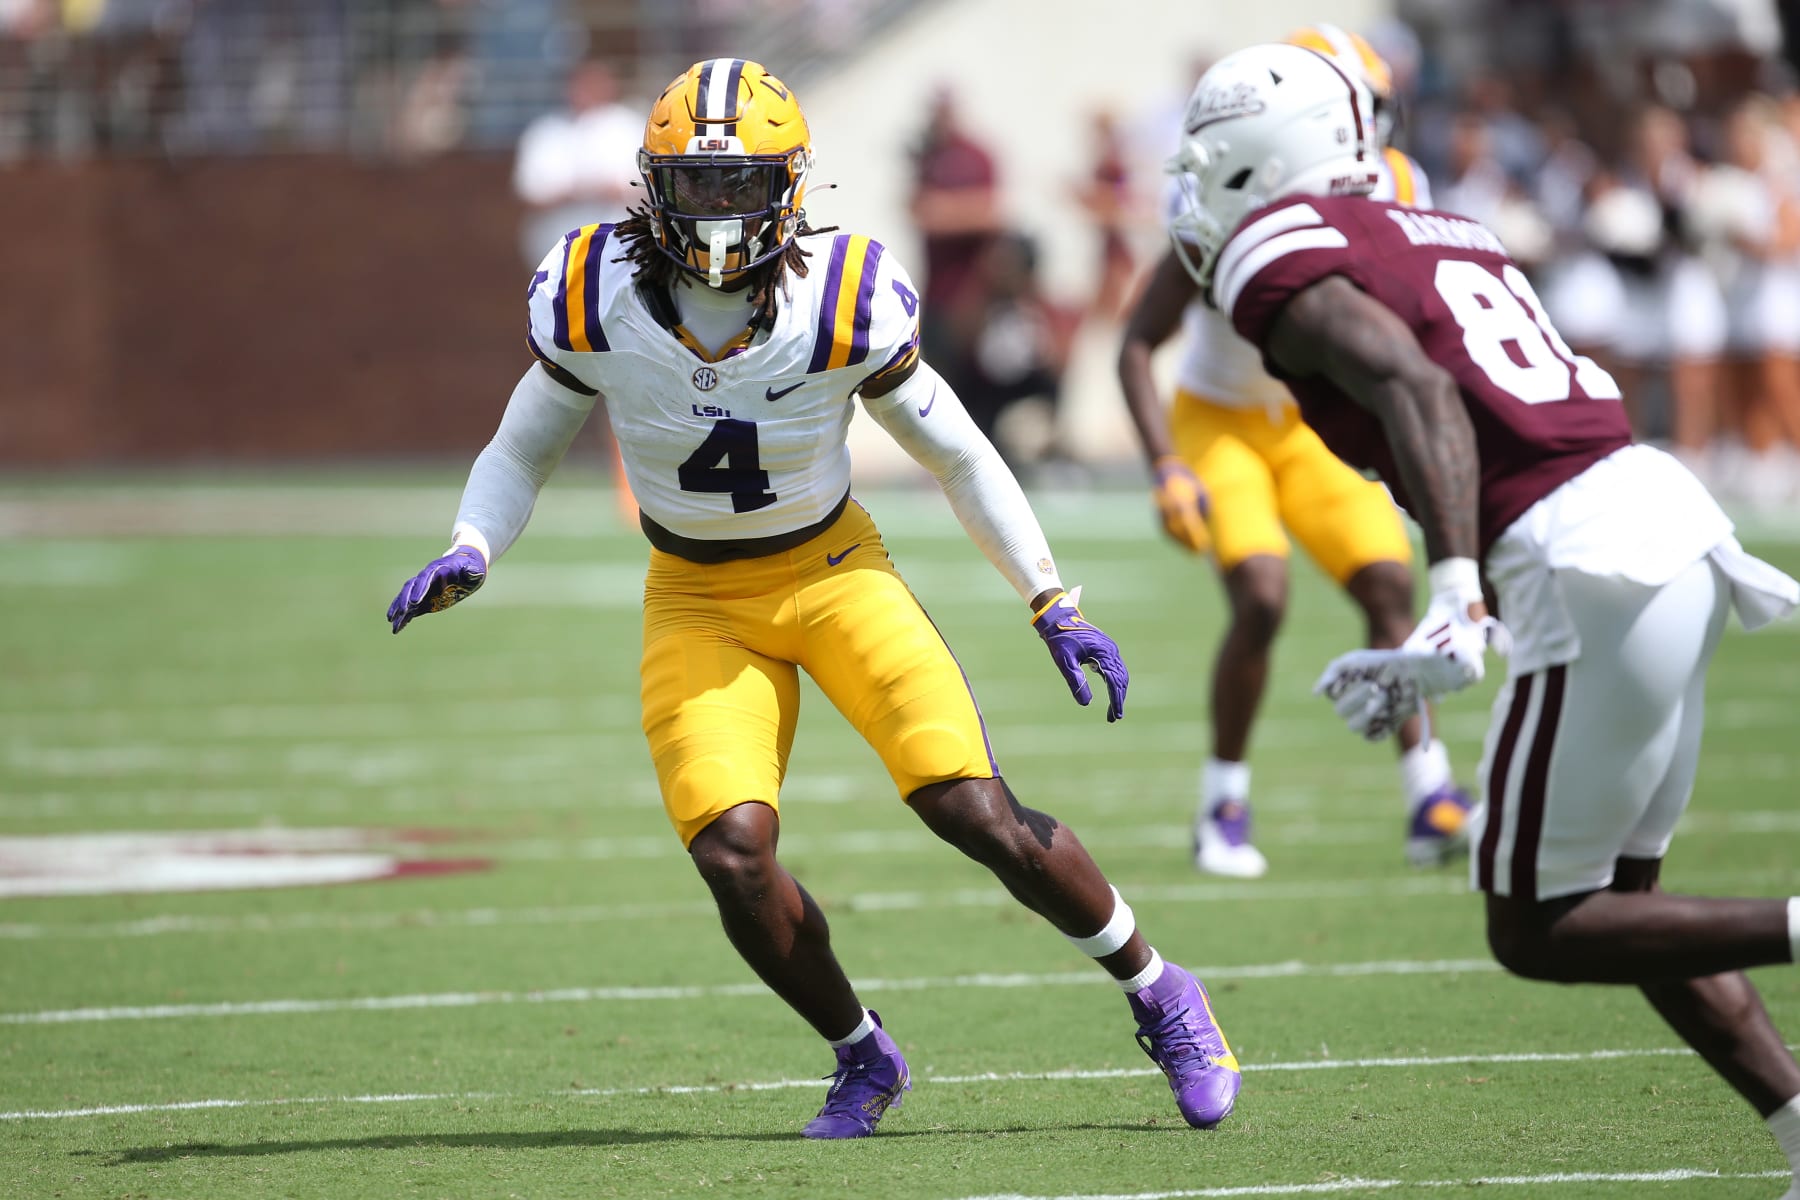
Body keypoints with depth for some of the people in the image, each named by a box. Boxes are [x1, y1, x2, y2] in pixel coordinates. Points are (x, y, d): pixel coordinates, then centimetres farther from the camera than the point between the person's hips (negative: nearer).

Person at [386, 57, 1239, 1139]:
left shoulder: (842, 305, -20)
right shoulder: (598, 302, -16)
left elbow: (960, 456, -5)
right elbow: (521, 453, 1)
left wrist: (1055, 605, -5)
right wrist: (469, 555, -18)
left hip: (832, 571, -1)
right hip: (699, 601, 2)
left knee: (977, 814, -15)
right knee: (732, 854, -18)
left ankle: (1162, 999, 9)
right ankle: (862, 1059, 9)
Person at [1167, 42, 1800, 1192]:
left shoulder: (1286, 249, -2)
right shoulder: (1444, 235, 24)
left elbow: (1415, 386, -20)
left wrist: (1455, 593, -31)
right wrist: (1431, 655, 31)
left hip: (1597, 570, -9)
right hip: (1665, 499, 9)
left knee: (1538, 932, 2)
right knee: (1617, 898, 18)